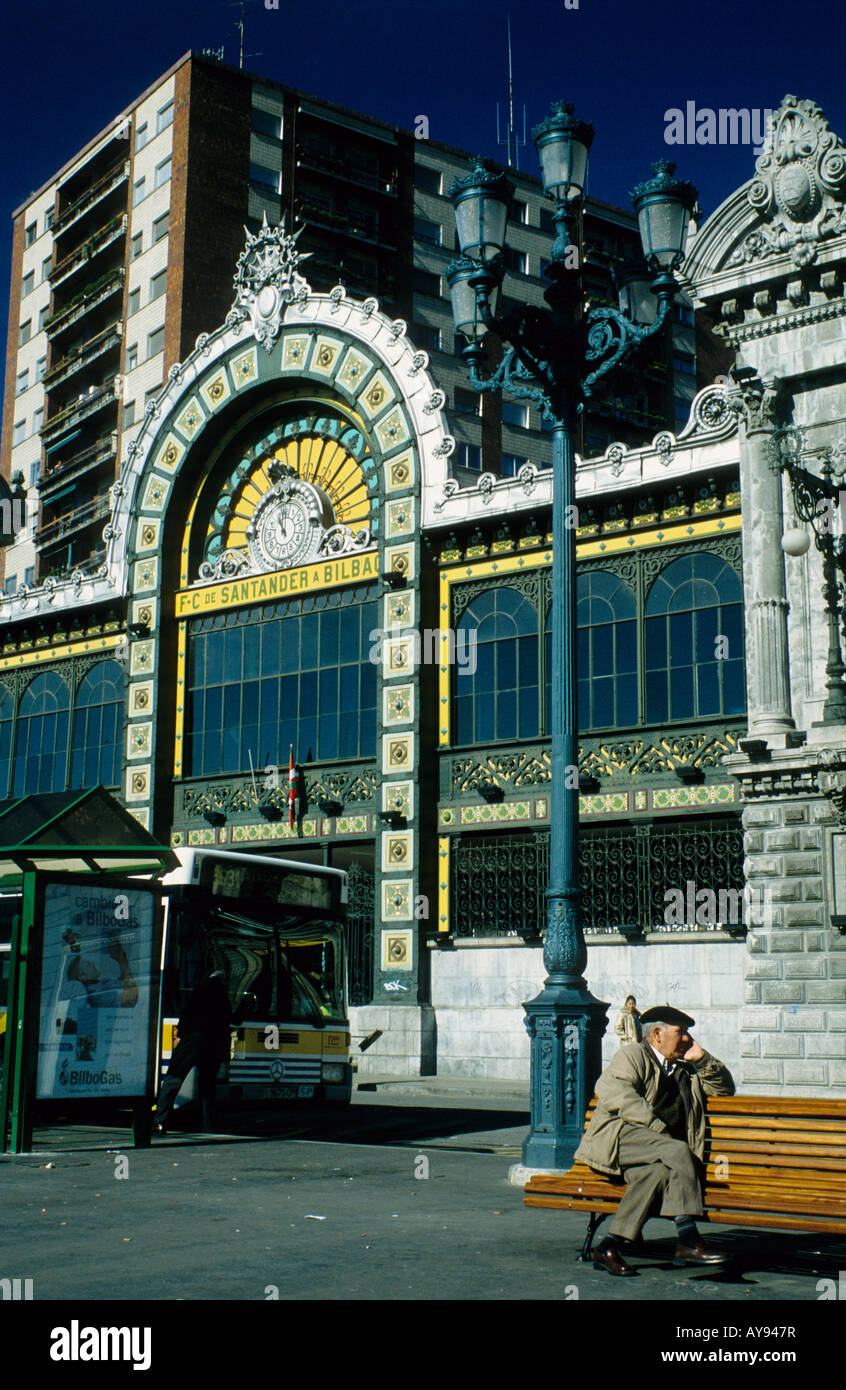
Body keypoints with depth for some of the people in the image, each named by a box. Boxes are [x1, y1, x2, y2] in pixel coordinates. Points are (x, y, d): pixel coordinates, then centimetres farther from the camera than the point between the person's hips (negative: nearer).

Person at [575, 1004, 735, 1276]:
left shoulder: (685, 1070, 30)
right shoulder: (632, 1055, 8)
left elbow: (725, 1087, 34)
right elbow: (613, 1091, -12)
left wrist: (702, 1059, 15)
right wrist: (656, 1127, -21)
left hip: (656, 1151, 6)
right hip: (621, 1136, -6)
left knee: (658, 1172, -33)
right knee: (679, 1152, -33)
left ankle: (611, 1246, -38)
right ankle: (687, 1240, -37)